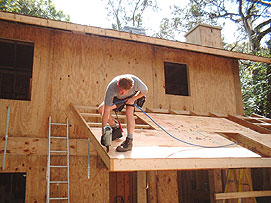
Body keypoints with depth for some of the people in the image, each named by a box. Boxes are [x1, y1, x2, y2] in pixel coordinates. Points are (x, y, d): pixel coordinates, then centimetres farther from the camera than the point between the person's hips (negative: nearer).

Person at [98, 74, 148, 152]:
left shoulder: (136, 81, -40)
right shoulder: (111, 88, -41)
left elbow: (145, 91, -14)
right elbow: (106, 111, -40)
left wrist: (133, 99, -27)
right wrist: (103, 132, -42)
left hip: (133, 95, -2)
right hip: (118, 97, 2)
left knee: (129, 113, -29)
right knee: (101, 108, -14)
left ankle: (129, 142, -23)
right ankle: (115, 129, 7)